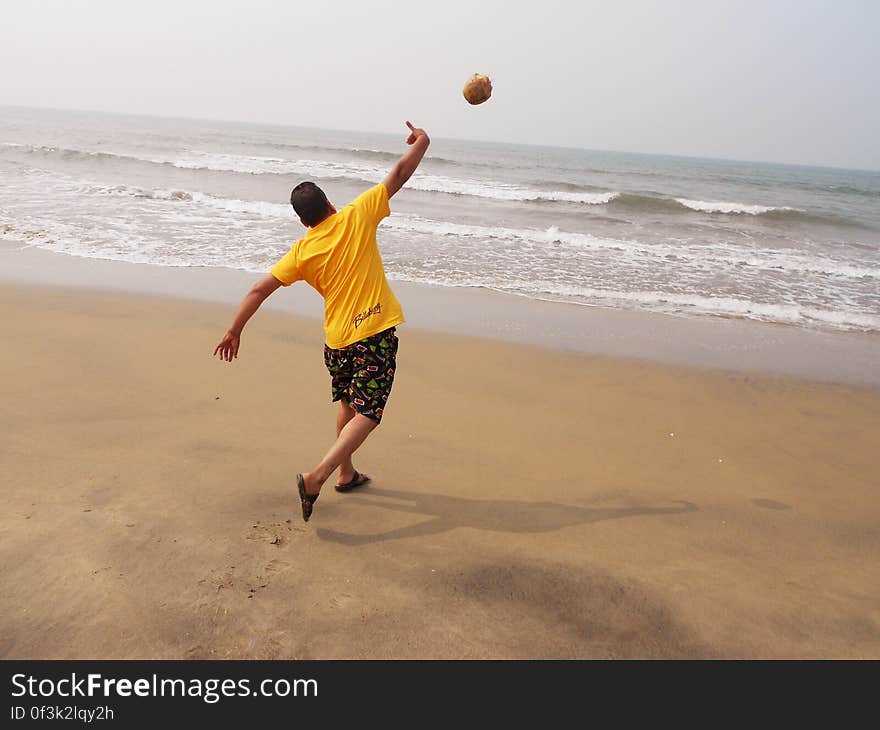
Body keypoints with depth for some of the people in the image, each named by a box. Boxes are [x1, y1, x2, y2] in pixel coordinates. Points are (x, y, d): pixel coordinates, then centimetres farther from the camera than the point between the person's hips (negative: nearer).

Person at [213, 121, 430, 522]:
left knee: (349, 404, 25)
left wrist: (234, 331, 8)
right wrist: (421, 143, 16)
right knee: (367, 414, -3)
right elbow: (399, 174, 1)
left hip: (337, 340, 4)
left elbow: (260, 289, 0)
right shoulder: (356, 216, -3)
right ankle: (316, 476, -16)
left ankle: (346, 474, 36)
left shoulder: (302, 251, 3)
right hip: (376, 334, -4)